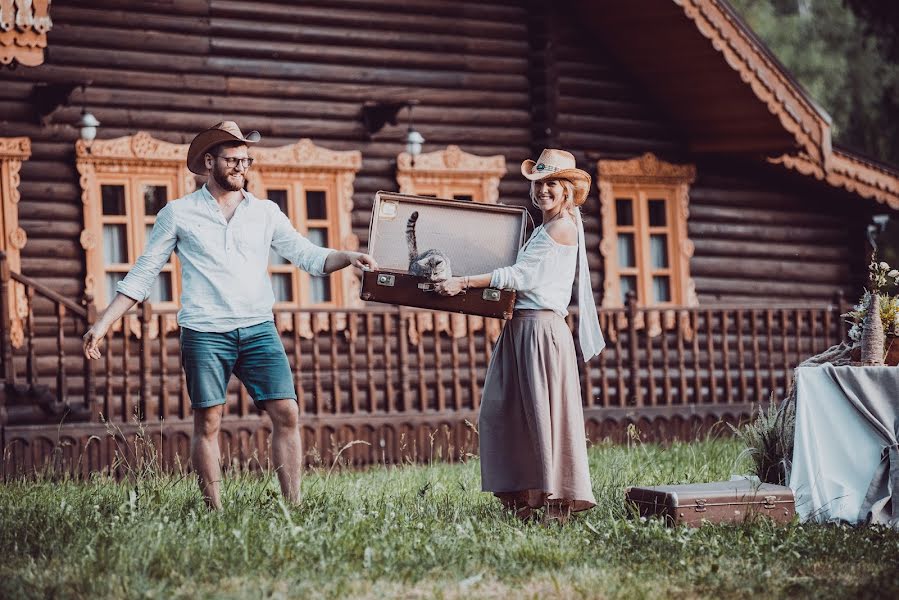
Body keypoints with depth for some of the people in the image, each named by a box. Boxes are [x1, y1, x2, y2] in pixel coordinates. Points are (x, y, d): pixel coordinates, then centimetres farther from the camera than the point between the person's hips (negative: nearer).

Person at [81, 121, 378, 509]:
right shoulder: (178, 214, 6)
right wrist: (104, 323, 2)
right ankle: (214, 513, 1)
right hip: (205, 332, -2)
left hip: (258, 329, 2)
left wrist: (347, 258, -10)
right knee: (208, 423, -4)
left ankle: (293, 507, -3)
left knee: (286, 414, -7)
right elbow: (144, 273, 8)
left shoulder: (265, 213, 13)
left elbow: (308, 256, 10)